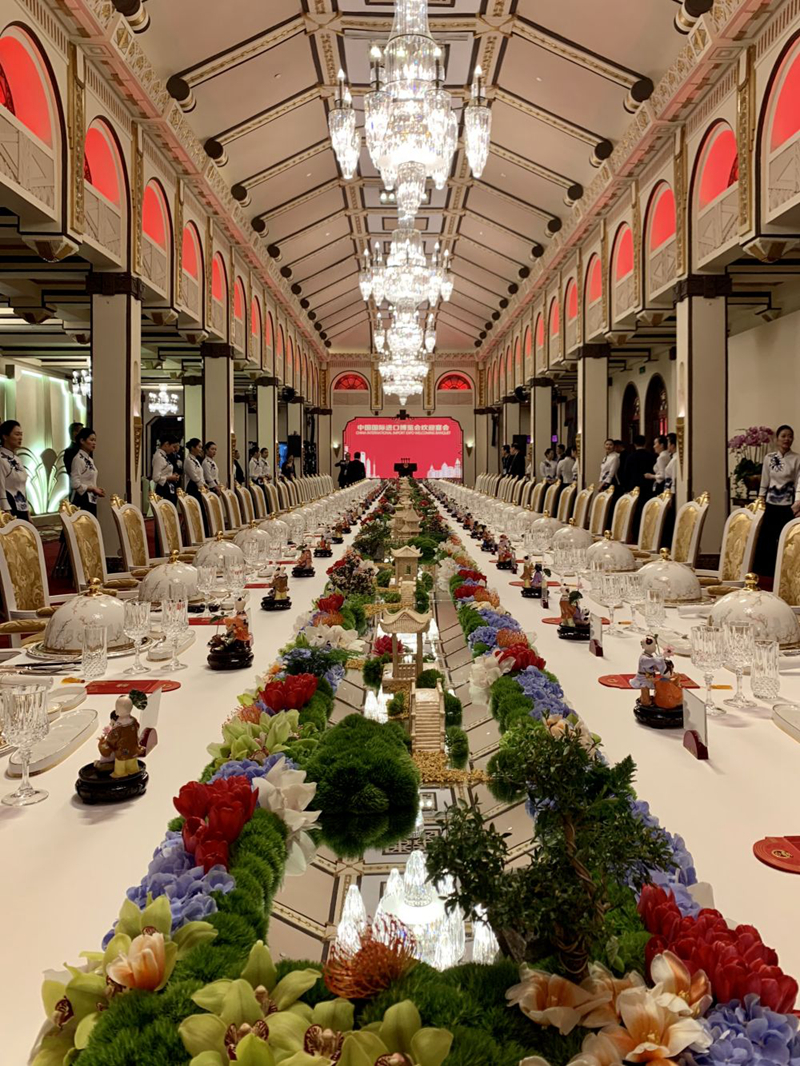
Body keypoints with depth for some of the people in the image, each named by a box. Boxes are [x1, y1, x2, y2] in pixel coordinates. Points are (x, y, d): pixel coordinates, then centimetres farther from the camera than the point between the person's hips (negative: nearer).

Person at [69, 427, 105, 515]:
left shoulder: (89, 459, 14)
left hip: (91, 500, 9)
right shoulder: (78, 459, -12)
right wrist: (92, 489, -15)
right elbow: (75, 484, -19)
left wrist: (96, 489, 2)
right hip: (82, 500, -9)